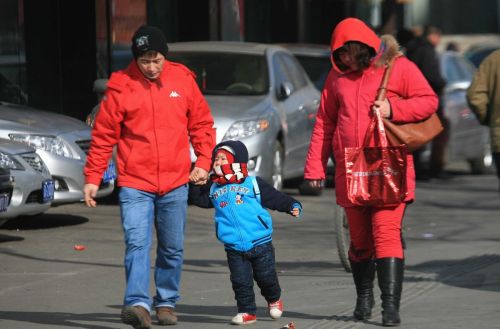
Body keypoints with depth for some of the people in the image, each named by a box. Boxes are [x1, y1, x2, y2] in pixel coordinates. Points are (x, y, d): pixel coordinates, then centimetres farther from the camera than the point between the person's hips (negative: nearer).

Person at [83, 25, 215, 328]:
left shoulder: (183, 79, 1)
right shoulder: (121, 86, -6)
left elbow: (202, 124, 11)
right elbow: (104, 136, -1)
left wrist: (203, 161, 1)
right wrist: (92, 178, -3)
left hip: (175, 183, 3)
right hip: (134, 184, -3)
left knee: (173, 249, 11)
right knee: (137, 243, -17)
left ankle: (167, 302, 24)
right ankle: (138, 304, -25)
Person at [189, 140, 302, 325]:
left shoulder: (253, 184, -2)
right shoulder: (213, 189, 8)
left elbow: (275, 198, -1)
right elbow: (198, 199, 9)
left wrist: (292, 206, -12)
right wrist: (194, 184, -5)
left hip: (260, 242, -2)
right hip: (234, 248, 2)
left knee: (266, 276, 7)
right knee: (241, 281, 0)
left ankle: (274, 299, 34)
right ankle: (247, 311, 11)